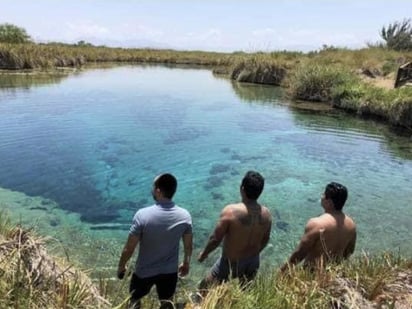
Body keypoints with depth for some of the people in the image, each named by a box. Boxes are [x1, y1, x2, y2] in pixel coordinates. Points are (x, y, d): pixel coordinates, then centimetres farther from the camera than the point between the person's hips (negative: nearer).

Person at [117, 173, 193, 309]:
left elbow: (129, 248, -17)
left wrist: (121, 266, 2)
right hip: (170, 271, 2)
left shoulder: (142, 215, -27)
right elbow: (188, 245, -2)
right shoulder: (185, 216, -17)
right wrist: (186, 264, 16)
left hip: (144, 271, -1)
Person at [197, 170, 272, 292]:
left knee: (205, 288, 16)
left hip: (231, 263, -4)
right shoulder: (266, 214, -11)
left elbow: (215, 239, -18)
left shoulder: (230, 211, -27)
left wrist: (204, 253, 1)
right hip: (253, 262, 5)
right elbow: (265, 240, 4)